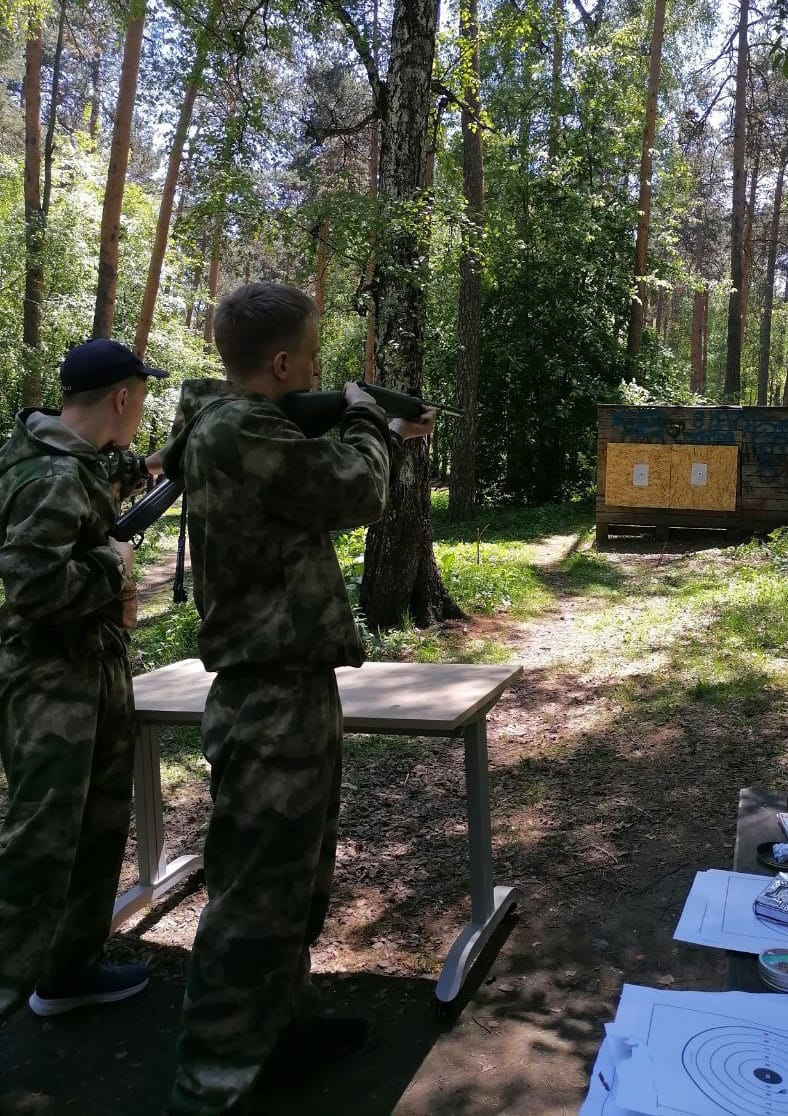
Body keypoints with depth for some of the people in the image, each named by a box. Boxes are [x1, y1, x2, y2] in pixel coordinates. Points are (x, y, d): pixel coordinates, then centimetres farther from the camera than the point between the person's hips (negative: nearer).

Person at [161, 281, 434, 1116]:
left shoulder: (240, 428, 12)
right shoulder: (238, 434, -21)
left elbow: (326, 488, 26)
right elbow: (358, 493, -17)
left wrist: (389, 438, 24)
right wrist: (364, 419, 0)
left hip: (290, 690, 11)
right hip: (271, 702, -11)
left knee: (296, 876, 22)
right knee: (254, 894, -1)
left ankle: (281, 1018, 39)